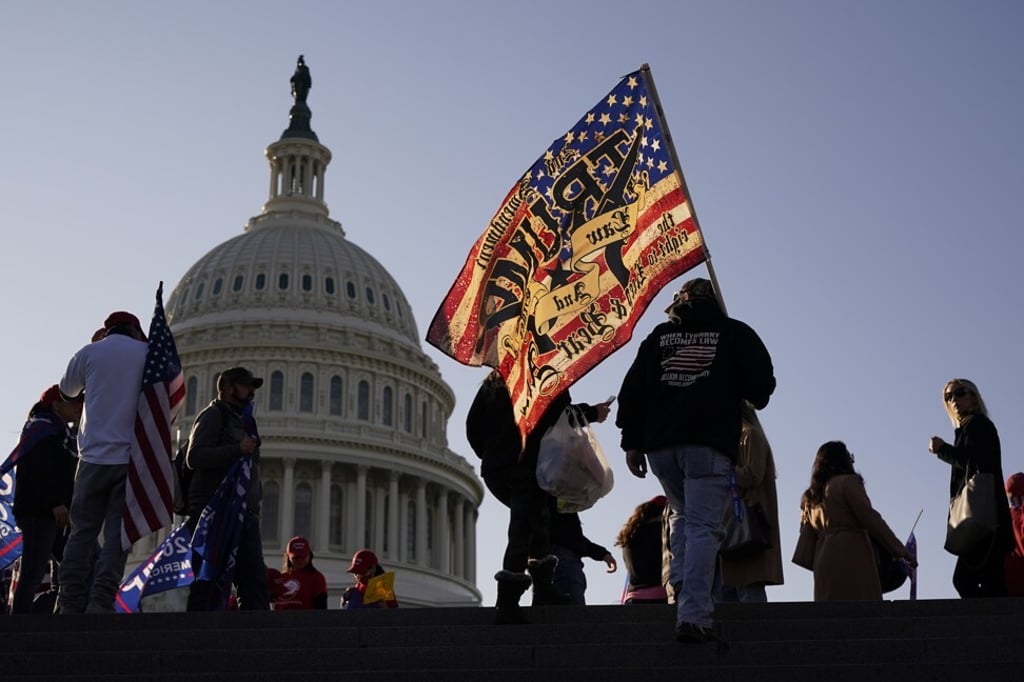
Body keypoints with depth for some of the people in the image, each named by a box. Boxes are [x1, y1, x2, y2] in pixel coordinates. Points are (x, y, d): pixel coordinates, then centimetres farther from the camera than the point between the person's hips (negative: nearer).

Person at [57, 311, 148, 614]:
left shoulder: (90, 353, 7)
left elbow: (67, 391, 25)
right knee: (117, 533, -2)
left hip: (95, 456, 1)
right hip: (133, 456, -1)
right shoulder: (148, 354, 6)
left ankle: (70, 605, 0)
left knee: (83, 532, 6)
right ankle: (100, 603, -12)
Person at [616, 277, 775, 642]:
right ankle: (693, 615, -17)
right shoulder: (735, 333, 8)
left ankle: (682, 587, 5)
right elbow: (761, 385, 3)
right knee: (703, 526, -6)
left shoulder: (658, 335, 16)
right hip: (709, 445, -3)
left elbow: (633, 390, 11)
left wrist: (632, 441, 12)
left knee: (683, 516, 23)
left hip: (659, 444, 4)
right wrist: (749, 399, 26)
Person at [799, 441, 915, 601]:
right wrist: (901, 551, -4)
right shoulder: (848, 482, 2)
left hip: (823, 560, 7)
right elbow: (870, 519, -6)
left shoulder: (809, 497, 23)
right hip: (852, 556, -7)